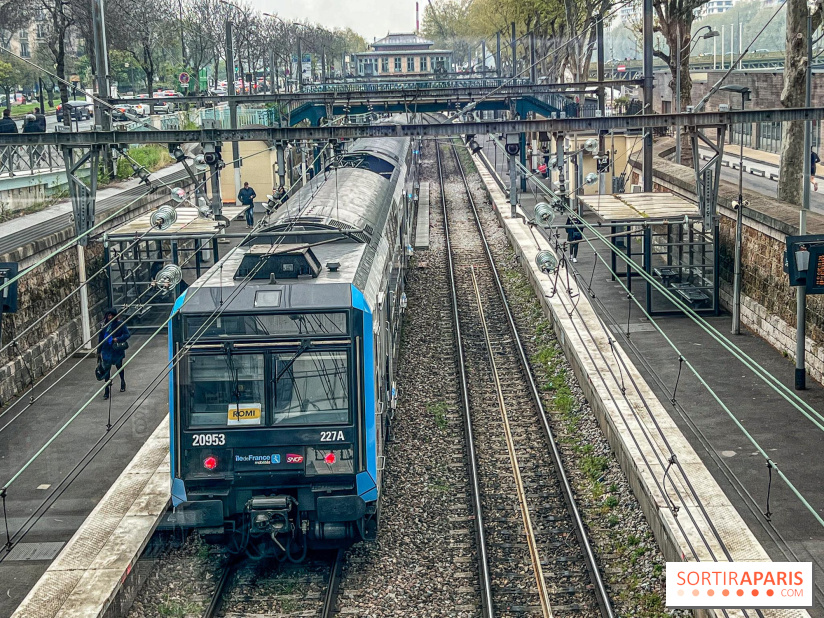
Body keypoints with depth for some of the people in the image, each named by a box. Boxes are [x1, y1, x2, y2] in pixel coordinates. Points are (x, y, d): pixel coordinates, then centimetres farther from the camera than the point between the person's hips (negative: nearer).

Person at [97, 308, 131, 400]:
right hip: (106, 350, 2)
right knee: (107, 369, -2)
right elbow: (100, 338, 6)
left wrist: (118, 339, -27)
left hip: (117, 350, -2)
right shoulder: (105, 325, 0)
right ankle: (106, 391, 1)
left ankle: (123, 382, 44)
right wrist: (99, 352, 7)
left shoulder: (120, 324, -9)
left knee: (119, 366, 17)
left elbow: (127, 334, -11)